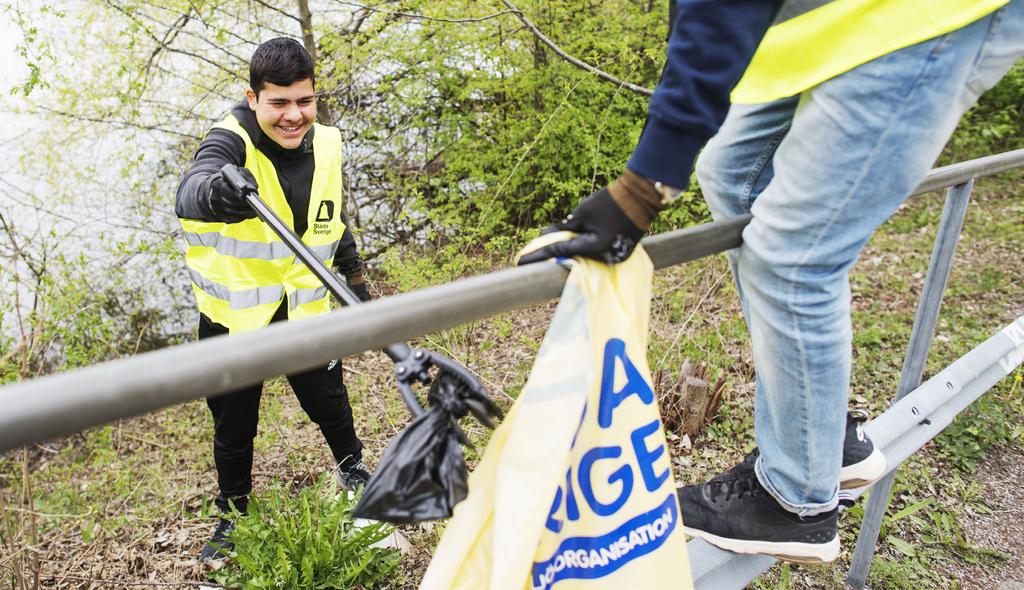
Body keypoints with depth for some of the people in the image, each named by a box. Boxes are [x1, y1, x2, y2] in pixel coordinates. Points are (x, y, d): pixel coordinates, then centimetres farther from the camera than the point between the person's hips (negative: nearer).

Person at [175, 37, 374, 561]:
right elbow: (189, 192, -43)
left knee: (327, 400, 17)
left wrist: (353, 274, 17)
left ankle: (351, 465, 49)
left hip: (305, 308, 3)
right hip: (233, 317, -3)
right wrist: (213, 193, -66)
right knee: (233, 424, 12)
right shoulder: (231, 140, -20)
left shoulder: (326, 146, -4)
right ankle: (232, 513, 37)